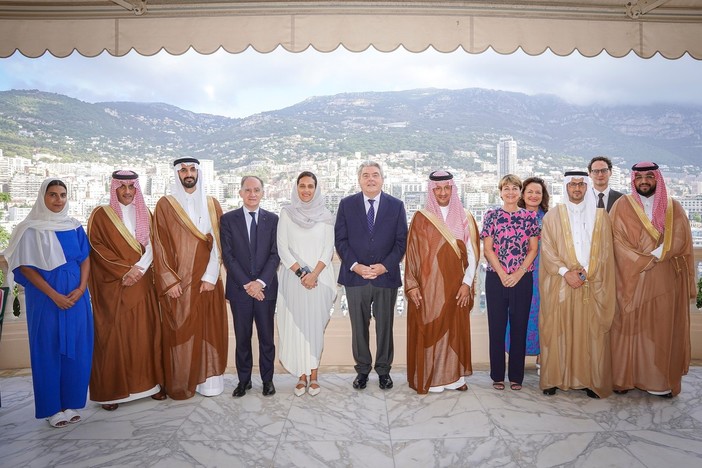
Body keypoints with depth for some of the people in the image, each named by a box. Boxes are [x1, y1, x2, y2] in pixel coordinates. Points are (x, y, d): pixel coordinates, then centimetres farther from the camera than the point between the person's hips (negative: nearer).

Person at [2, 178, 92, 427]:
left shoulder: (74, 227, 7)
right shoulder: (31, 229, -5)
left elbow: (85, 258, 7)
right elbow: (26, 267, -8)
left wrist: (81, 288, -9)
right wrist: (54, 295, -14)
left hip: (76, 296, 4)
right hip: (45, 298, -4)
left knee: (76, 349, 7)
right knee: (48, 349, 3)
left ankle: (71, 403, 20)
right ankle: (53, 408, 15)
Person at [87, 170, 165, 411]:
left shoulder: (145, 215, 12)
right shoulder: (101, 215, 1)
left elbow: (151, 247, 5)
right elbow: (98, 249, -7)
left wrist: (138, 269, -12)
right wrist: (124, 271, -15)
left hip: (142, 285, 3)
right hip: (113, 287, -3)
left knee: (145, 333, 4)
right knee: (113, 336, -2)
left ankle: (149, 382, 14)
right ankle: (110, 391, 6)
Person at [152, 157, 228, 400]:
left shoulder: (212, 204, 9)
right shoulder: (165, 205, 2)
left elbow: (217, 242, 4)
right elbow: (160, 245, -3)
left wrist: (211, 276, -6)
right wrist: (169, 280, -11)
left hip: (207, 280, 3)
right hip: (177, 282, -2)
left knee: (209, 331, 5)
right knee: (180, 333, 1)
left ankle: (208, 379, 16)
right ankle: (180, 384, 12)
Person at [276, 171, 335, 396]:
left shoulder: (325, 215, 5)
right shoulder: (286, 213, 3)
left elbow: (328, 249, 1)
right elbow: (282, 248, -2)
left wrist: (314, 274, -12)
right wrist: (300, 273, -11)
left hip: (319, 278, 0)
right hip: (293, 278, 0)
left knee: (316, 324, 3)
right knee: (295, 325, 1)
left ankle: (314, 375, 12)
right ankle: (302, 375, 11)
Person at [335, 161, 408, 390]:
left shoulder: (396, 205, 4)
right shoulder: (346, 204, 4)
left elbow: (401, 240, 1)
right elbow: (340, 239, 1)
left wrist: (385, 266, -11)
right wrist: (355, 266, -12)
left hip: (386, 275, 0)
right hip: (355, 276, 0)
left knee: (385, 326, 8)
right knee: (359, 326, 8)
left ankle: (383, 369, 23)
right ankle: (362, 369, 23)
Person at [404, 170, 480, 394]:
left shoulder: (465, 219, 7)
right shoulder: (421, 218, 1)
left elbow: (472, 254, 4)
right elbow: (411, 253, -1)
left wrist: (467, 283, -5)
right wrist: (411, 285, -8)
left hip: (455, 287, 2)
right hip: (428, 286, -2)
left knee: (455, 331, 8)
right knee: (428, 331, 1)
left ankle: (455, 376, 21)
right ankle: (429, 379, 13)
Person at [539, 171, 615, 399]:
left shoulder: (600, 216, 10)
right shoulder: (553, 216, 6)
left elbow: (605, 251, 6)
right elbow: (546, 249, -1)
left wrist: (586, 272, -7)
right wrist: (566, 272, -13)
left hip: (592, 285, 1)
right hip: (560, 284, -1)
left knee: (591, 333, 1)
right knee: (557, 331, 0)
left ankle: (590, 380, 10)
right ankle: (553, 379, 8)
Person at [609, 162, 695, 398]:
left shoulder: (673, 208, 9)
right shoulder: (623, 206, 3)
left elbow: (679, 241, -1)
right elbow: (619, 241, -5)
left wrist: (653, 256, -14)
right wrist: (646, 262, -13)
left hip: (665, 280, 2)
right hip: (633, 279, -2)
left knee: (663, 329, 4)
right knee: (631, 328, 1)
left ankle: (661, 381, 12)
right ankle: (626, 378, 8)